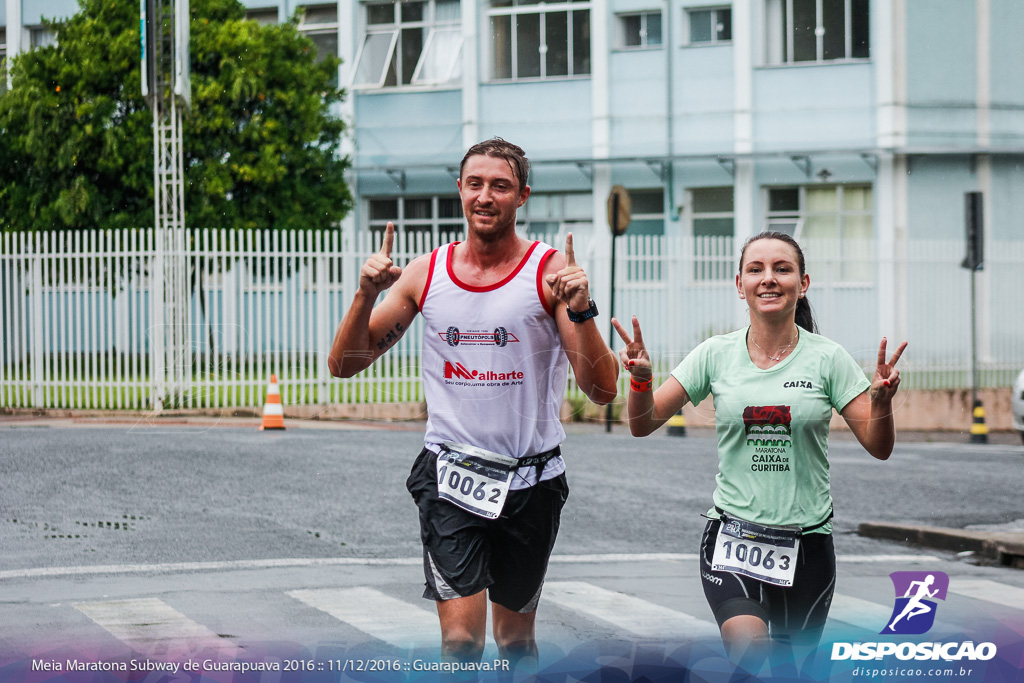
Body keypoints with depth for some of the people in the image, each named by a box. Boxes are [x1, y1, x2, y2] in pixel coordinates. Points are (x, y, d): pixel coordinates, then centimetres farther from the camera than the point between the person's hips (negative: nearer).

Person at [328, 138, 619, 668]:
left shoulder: (550, 271, -5)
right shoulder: (426, 273, 3)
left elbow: (601, 390, -11)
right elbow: (345, 364, 7)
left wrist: (581, 311, -27)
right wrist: (367, 293, -9)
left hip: (530, 480, 0)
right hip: (451, 476, 0)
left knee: (515, 640, 14)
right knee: (461, 639, -13)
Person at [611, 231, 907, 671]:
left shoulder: (828, 359, -2)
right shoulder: (716, 355, 1)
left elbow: (878, 447, -1)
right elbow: (643, 424, 3)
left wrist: (881, 401, -22)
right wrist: (641, 379, -17)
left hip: (806, 541, 1)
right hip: (732, 534, -1)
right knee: (750, 651, -27)